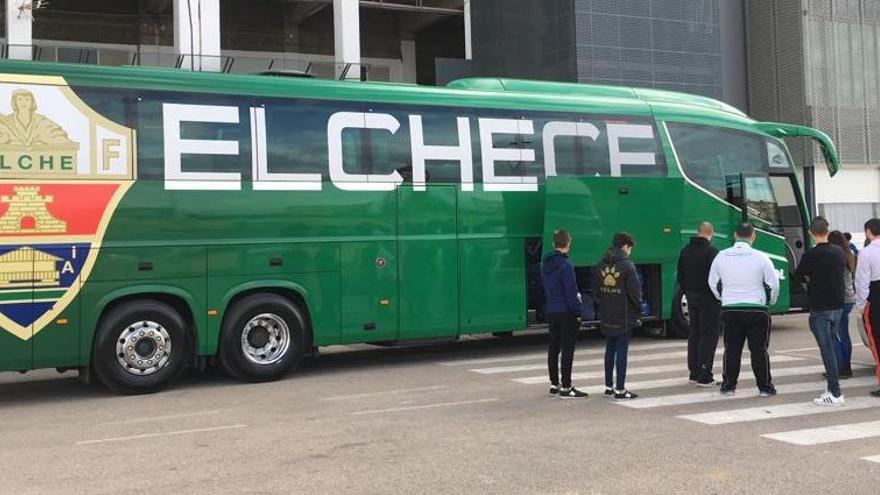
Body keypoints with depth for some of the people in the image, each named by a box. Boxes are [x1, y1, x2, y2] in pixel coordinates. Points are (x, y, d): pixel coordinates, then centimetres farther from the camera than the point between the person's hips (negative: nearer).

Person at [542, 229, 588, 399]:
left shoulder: (546, 264, 9)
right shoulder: (565, 265, -17)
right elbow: (571, 292, -17)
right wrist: (577, 312, -9)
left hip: (551, 312, 8)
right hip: (566, 313, -8)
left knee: (553, 349, 12)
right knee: (567, 350, -2)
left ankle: (554, 386, 18)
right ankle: (566, 388, 0)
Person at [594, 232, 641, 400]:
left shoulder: (600, 266, 6)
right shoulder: (627, 265, -13)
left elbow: (596, 290, 10)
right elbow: (635, 291, -13)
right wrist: (639, 311, -1)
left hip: (606, 317, 6)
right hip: (623, 317, -6)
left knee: (609, 350, 15)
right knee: (621, 351, -1)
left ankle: (609, 386, 22)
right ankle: (620, 390, 1)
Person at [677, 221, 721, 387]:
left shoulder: (686, 251, 8)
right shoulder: (711, 251, -15)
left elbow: (680, 276, 13)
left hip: (691, 297, 7)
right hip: (708, 298, -7)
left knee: (694, 334, 15)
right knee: (709, 336, -3)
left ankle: (694, 373, 20)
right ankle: (704, 376, -5)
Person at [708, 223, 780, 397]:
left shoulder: (721, 256, 0)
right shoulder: (760, 257, -9)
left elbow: (713, 282, 11)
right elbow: (773, 283, -2)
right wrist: (770, 301, 17)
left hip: (729, 310, 2)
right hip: (756, 309, -2)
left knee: (732, 350, 11)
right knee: (759, 350, 6)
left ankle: (728, 386, 13)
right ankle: (765, 387, 11)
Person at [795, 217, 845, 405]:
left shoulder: (811, 255, -16)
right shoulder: (839, 252, 4)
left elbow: (797, 276, -5)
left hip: (820, 308, -7)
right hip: (837, 305, 7)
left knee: (827, 349, -5)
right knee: (831, 346, 15)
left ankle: (835, 394, -6)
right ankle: (833, 389, 18)